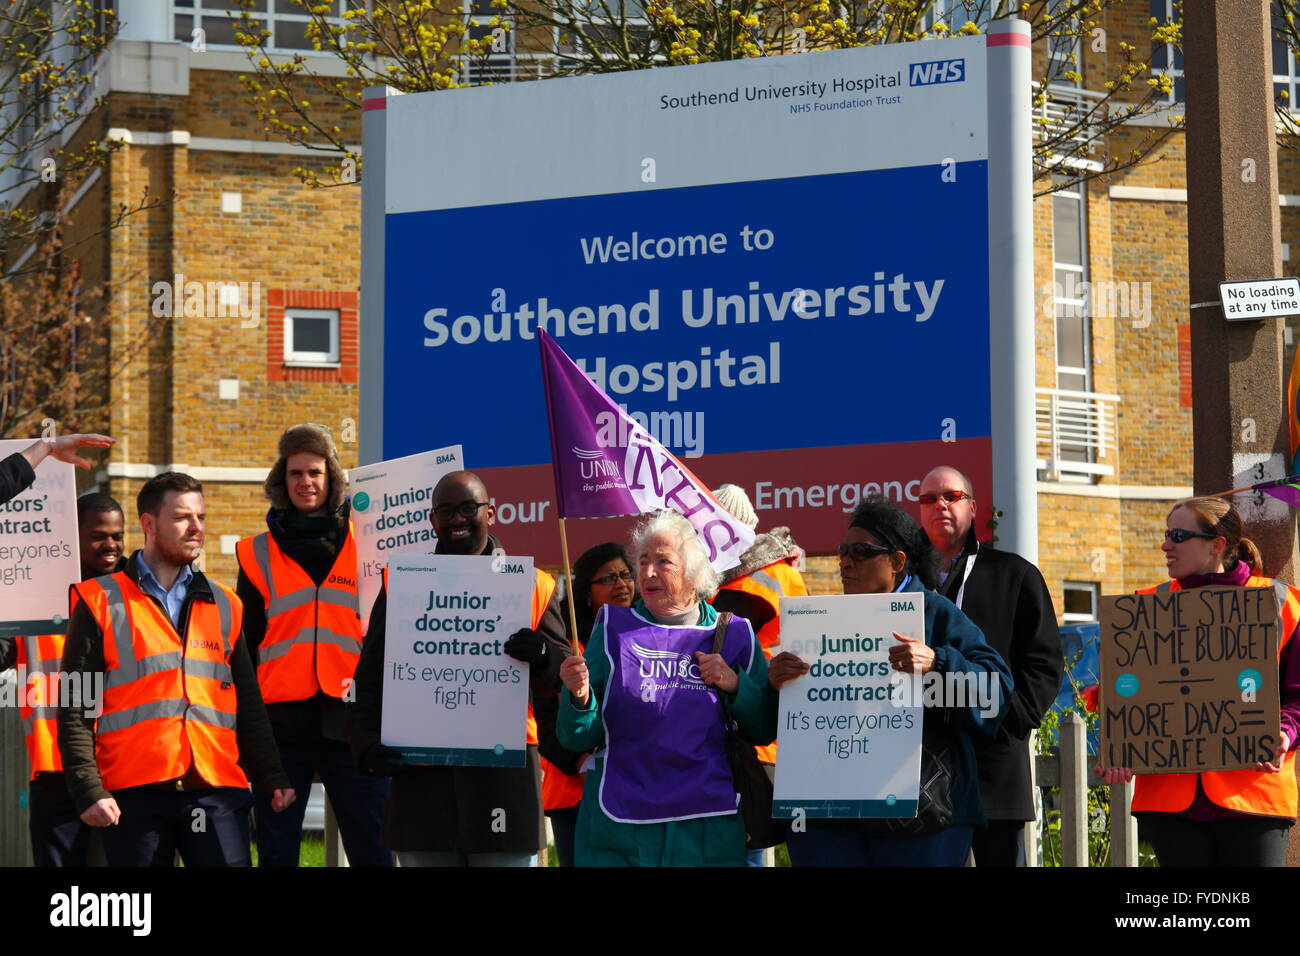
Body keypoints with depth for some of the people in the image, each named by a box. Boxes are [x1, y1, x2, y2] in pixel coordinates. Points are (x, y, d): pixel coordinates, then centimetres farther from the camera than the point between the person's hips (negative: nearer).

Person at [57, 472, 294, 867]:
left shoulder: (223, 606, 18)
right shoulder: (101, 603, 5)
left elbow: (248, 705, 21)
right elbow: (76, 710, 1)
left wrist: (272, 777, 12)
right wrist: (89, 789, -9)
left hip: (217, 791, 3)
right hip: (133, 795, -3)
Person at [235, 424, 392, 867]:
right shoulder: (258, 553, 12)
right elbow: (243, 645, 12)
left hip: (353, 716, -1)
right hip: (281, 718, 1)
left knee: (372, 848, -2)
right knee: (277, 851, 4)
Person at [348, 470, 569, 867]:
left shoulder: (534, 586, 10)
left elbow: (565, 675, 8)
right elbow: (371, 679, 11)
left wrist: (542, 656, -16)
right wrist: (368, 745, -6)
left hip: (504, 774, -1)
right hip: (420, 776, 1)